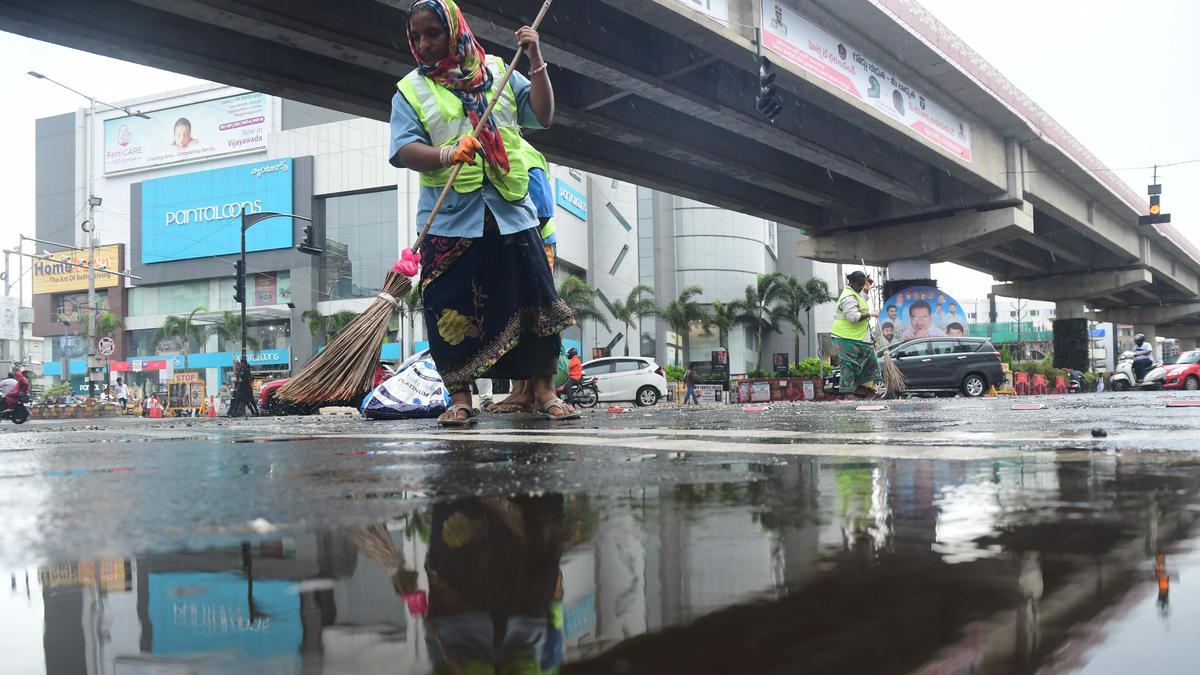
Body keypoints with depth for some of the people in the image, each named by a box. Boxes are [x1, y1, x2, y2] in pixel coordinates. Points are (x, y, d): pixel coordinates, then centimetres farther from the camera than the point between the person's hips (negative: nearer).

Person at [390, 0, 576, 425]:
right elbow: (404, 150, -5)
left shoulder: (496, 72, 13)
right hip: (450, 218, -1)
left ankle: (543, 390, 9)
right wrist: (448, 154, -23)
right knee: (452, 309, -2)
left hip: (510, 210, 1)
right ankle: (460, 398, 8)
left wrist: (536, 61, 0)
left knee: (535, 300, 0)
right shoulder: (411, 90, 8)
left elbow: (542, 115, 9)